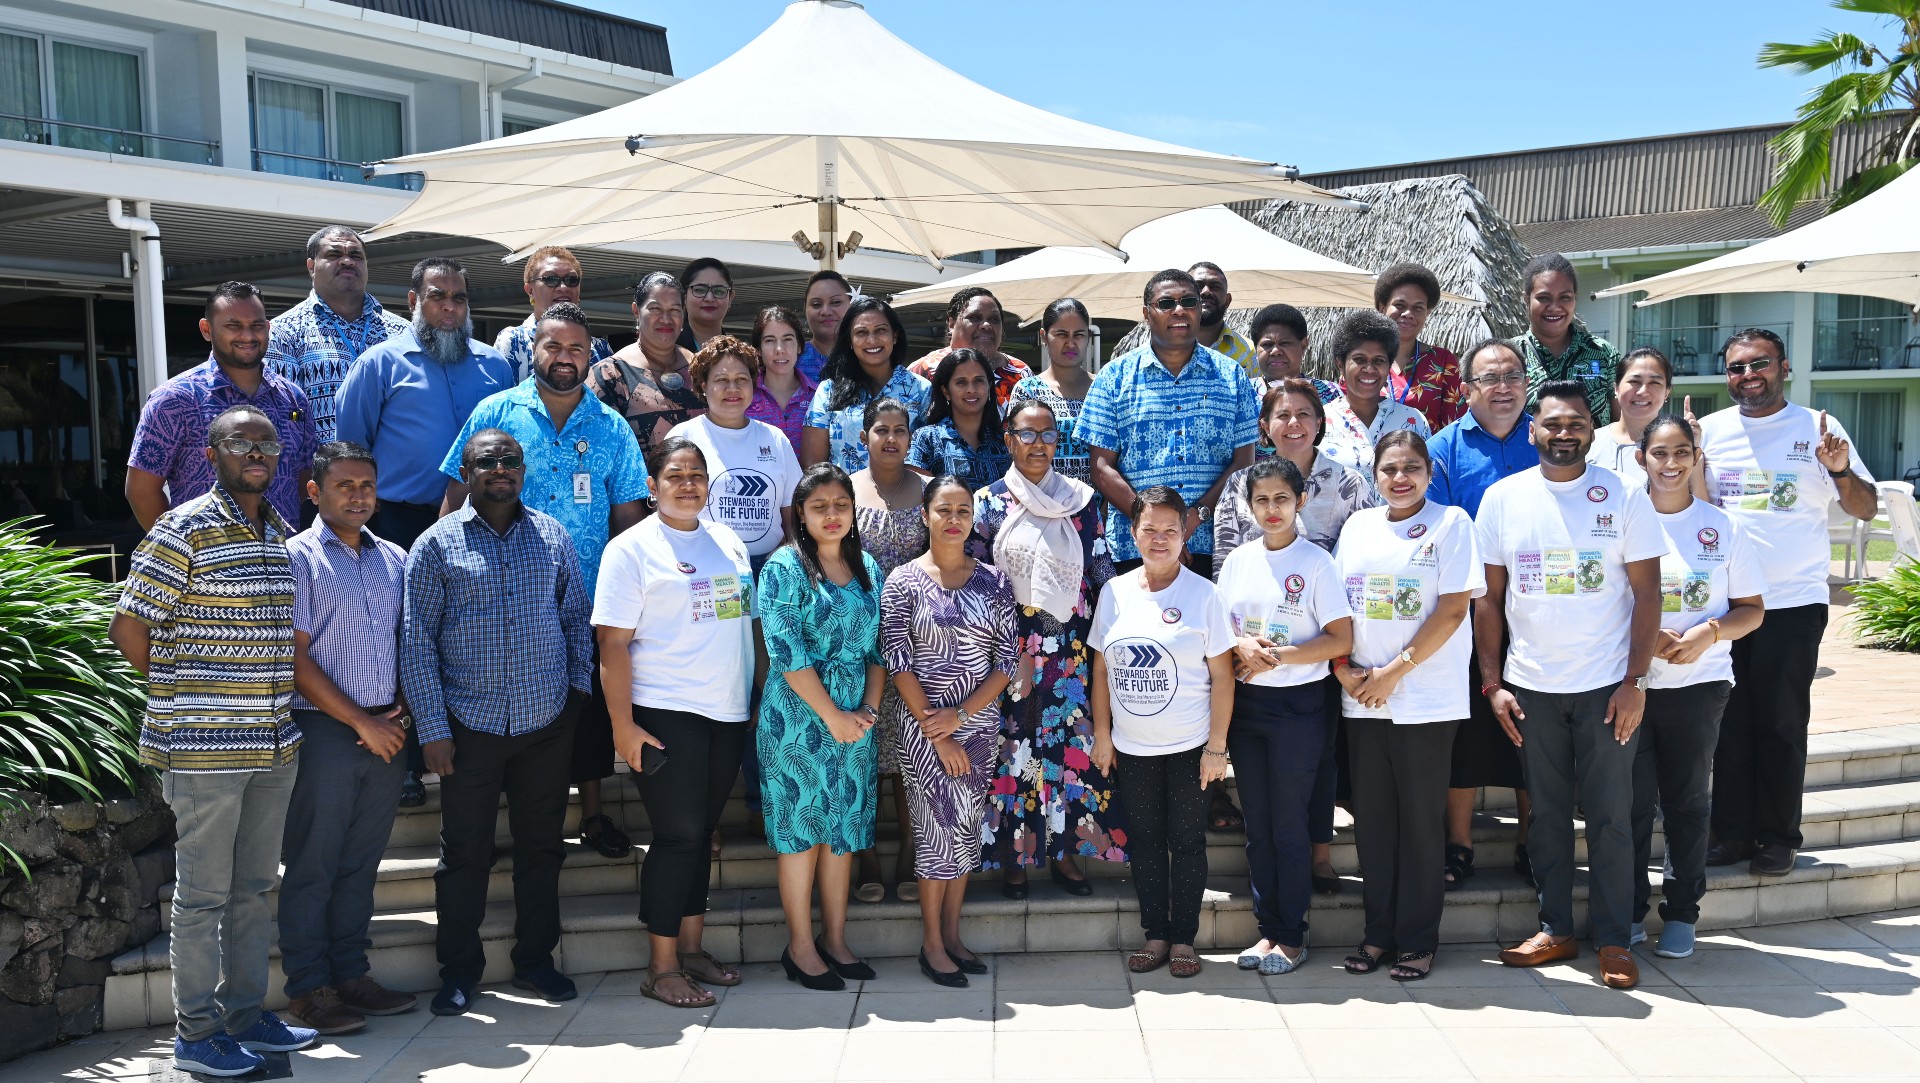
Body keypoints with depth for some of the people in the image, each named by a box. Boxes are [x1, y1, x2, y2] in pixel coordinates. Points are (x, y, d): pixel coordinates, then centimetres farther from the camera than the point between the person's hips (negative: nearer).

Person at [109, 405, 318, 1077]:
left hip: (275, 743, 7)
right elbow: (128, 629, -10)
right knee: (204, 893, 3)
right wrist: (180, 691, -1)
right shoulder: (184, 531, -11)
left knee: (254, 887, 15)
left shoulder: (282, 535, 11)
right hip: (203, 745, -7)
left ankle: (246, 1014, 27)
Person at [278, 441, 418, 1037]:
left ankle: (350, 974, 22)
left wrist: (400, 713, 1)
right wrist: (362, 722, -11)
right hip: (324, 730, -5)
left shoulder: (394, 559, 11)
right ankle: (307, 988, 12)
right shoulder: (297, 557, -5)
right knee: (312, 864, 3)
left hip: (386, 732, 5)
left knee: (361, 862, 12)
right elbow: (296, 656, -10)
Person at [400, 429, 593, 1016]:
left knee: (542, 845, 11)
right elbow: (417, 643, -2)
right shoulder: (437, 544, -1)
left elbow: (576, 618, 14)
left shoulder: (553, 536, 8)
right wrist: (432, 728, -7)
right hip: (471, 726, -2)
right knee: (465, 852, 6)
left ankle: (536, 959, 25)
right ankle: (459, 970, 22)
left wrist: (579, 688, 4)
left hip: (547, 722, 3)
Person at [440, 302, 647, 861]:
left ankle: (591, 809, 23)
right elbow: (457, 497, 3)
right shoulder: (495, 412, 1)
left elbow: (628, 511, 8)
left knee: (591, 701, 8)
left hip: (589, 599, 2)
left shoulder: (611, 427, 6)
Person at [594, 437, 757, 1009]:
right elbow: (613, 643, -10)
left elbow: (750, 622, 18)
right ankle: (661, 968, 6)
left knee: (700, 832, 13)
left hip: (727, 714, 6)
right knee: (678, 835, -4)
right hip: (666, 714, -6)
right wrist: (623, 725, -15)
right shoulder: (632, 548, -5)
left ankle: (692, 947, 24)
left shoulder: (729, 541, 13)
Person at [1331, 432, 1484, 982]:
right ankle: (1378, 931, 20)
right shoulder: (1358, 525, 11)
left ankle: (1417, 938, 13)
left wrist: (1394, 671, -12)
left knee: (1420, 818, 3)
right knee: (1372, 815, 8)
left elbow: (1453, 609, -10)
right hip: (1361, 698, 4)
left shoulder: (1450, 523, -2)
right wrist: (1343, 669, -3)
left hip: (1426, 699, -4)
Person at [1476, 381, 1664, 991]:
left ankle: (1613, 940, 14)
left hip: (1606, 685, -2)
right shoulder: (1503, 498, 2)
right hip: (1530, 687, 2)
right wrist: (1492, 683, 0)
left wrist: (1636, 681, -8)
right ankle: (1555, 930, 21)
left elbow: (1647, 593, -2)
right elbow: (1489, 598, 5)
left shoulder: (1624, 498, -2)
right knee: (1546, 814, 10)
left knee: (1610, 817, 4)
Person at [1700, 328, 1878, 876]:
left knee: (1782, 722, 3)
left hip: (1794, 603, -2)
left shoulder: (1818, 428, 0)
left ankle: (1779, 837, 15)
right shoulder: (1710, 430, 6)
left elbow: (1867, 509, 1)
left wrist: (1841, 470, -19)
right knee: (1730, 721, 8)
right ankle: (1734, 831, 18)